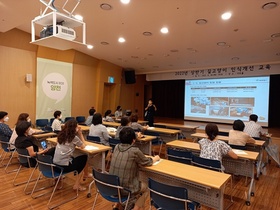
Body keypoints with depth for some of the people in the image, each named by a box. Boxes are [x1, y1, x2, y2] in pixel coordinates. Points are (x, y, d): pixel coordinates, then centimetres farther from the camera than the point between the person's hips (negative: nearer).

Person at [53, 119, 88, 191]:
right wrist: (80, 134, 4)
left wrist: (77, 134, 14)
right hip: (64, 165, -7)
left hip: (55, 163, 7)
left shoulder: (61, 135, 7)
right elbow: (83, 146, 2)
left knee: (73, 158, 32)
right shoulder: (74, 137, -12)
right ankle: (77, 185, 17)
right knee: (84, 157, 13)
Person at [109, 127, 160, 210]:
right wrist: (155, 158, 16)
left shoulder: (116, 147, -4)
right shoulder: (134, 151, -20)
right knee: (145, 188, 23)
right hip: (126, 189, -5)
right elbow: (148, 162, -3)